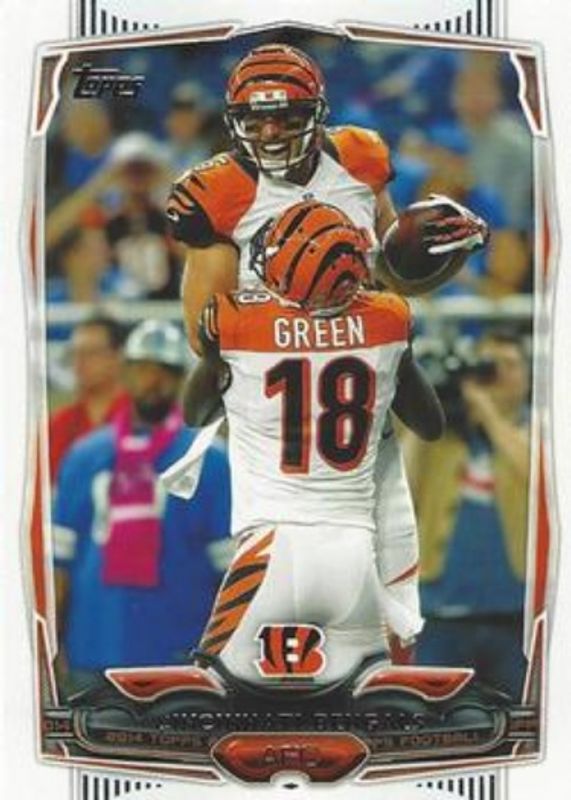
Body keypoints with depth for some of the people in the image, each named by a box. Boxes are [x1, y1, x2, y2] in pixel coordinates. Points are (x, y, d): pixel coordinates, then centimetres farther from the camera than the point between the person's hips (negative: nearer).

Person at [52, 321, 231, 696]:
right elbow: (59, 558, 9)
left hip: (179, 657, -3)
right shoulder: (84, 457, 8)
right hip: (93, 656, 3)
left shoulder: (210, 462, -1)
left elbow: (232, 566, -2)